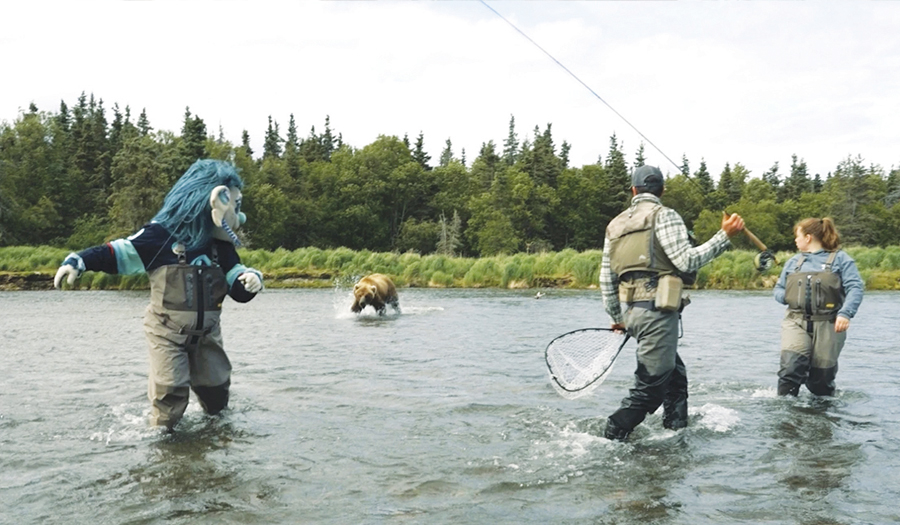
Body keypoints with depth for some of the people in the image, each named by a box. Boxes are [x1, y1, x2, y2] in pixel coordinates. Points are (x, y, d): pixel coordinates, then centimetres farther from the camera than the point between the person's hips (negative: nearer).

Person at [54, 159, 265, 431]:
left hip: (207, 332, 5)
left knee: (216, 389, 15)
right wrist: (77, 261, -26)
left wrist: (251, 279, -21)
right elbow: (117, 253, -13)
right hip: (167, 332, -5)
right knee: (170, 391, -11)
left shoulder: (221, 247, 2)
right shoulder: (161, 235, -15)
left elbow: (239, 291, 2)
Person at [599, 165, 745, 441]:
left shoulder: (615, 224, 16)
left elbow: (606, 278, 16)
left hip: (634, 312, 8)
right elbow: (687, 261, -13)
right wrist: (725, 235, -7)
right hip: (658, 312, -8)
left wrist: (616, 318, 26)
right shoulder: (664, 215, -5)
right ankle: (610, 440, -4)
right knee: (650, 390, -3)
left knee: (675, 376, 21)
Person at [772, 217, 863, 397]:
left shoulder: (840, 259, 4)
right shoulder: (794, 262, 18)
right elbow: (778, 289, 25)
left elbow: (855, 288, -6)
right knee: (792, 365, -21)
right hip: (796, 322, 3)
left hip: (827, 325, -2)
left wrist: (846, 313, -22)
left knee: (821, 376, 1)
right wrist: (788, 297, 1)